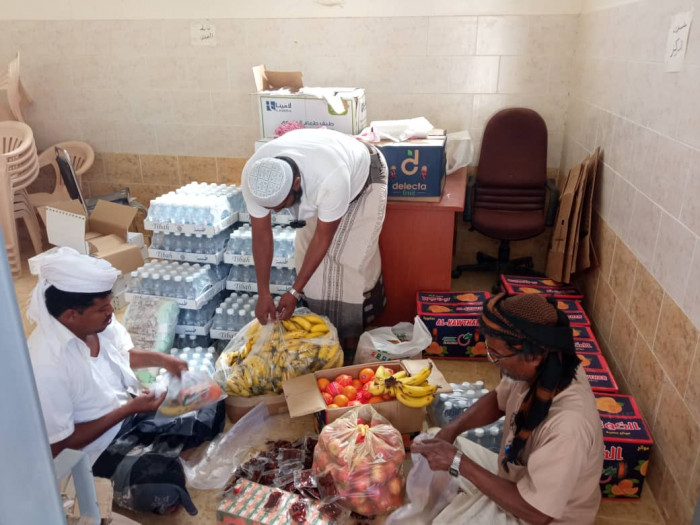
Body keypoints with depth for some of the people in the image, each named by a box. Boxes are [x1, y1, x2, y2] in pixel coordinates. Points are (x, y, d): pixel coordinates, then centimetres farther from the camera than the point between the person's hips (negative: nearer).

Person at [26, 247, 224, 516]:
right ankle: (123, 491, 5)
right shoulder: (46, 365, -32)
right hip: (96, 447, -7)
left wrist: (161, 359, -8)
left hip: (130, 411, 7)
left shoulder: (98, 322, -12)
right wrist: (128, 410, -24)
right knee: (167, 483, -26)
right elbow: (57, 446, -22)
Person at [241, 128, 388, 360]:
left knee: (351, 261, -11)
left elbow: (323, 237, -32)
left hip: (364, 178, -5)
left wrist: (294, 292, -27)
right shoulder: (252, 176, -30)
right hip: (315, 179, 5)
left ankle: (352, 340, 5)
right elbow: (261, 234, -20)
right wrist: (263, 294, -19)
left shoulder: (330, 179, -45)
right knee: (311, 259, 0)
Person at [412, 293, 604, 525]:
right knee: (429, 444, 10)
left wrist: (458, 462, -30)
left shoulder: (567, 425, -40)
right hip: (516, 477, 7)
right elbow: (498, 400, 3)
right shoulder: (540, 369, -18)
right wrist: (452, 429, -13)